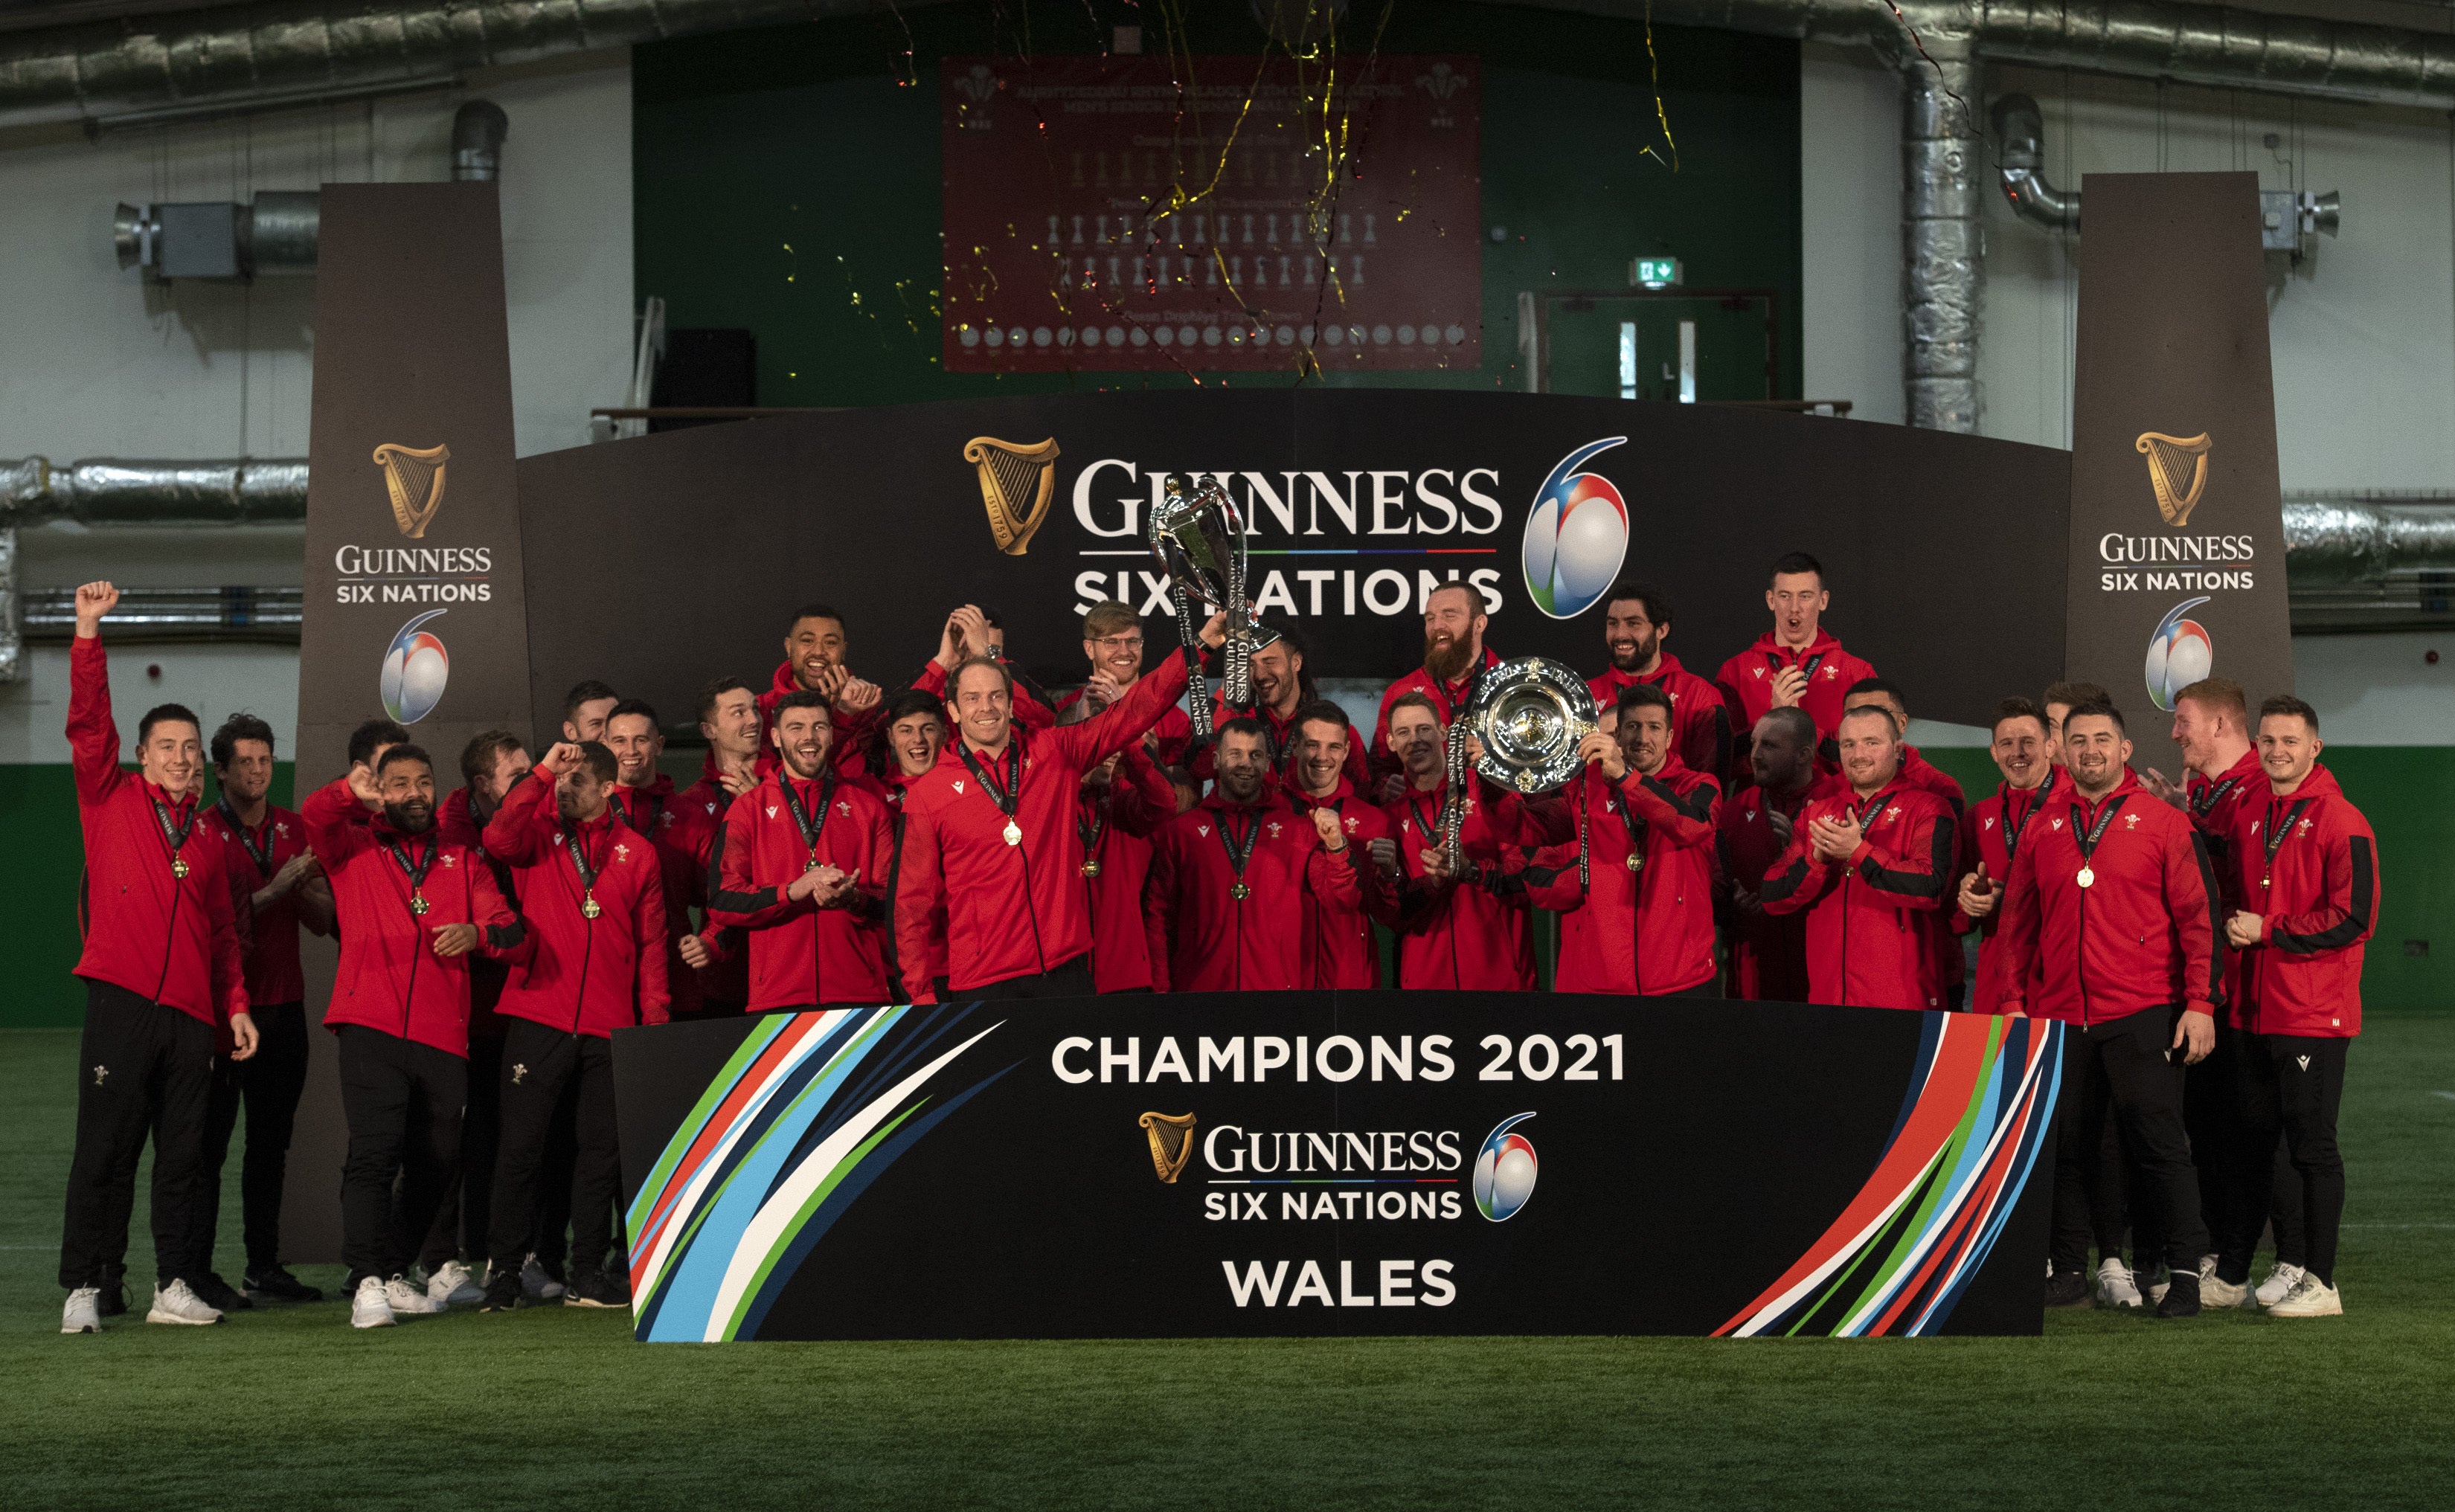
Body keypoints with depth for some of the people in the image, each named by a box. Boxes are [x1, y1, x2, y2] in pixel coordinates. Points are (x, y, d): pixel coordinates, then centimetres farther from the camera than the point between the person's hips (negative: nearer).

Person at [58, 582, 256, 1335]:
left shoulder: (207, 837, 19)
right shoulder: (112, 799, 8)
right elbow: (88, 723, -4)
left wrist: (236, 1004, 13)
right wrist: (89, 631, -11)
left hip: (192, 1014, 4)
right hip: (122, 1000, -4)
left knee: (183, 1157, 5)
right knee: (104, 1149, -5)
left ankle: (175, 1286, 10)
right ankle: (85, 1289, -2)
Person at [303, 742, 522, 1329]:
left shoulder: (461, 861, 19)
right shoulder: (354, 846, 13)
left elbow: (514, 934, 10)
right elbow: (309, 822, -8)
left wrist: (477, 933, -12)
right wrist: (349, 794, -27)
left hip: (443, 1037, 4)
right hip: (371, 1028, -4)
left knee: (435, 1164, 8)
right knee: (374, 1151, -16)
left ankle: (393, 1274, 22)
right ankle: (366, 1284, -18)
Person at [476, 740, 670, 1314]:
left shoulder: (638, 853, 10)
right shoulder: (538, 835, 7)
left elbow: (651, 945, 11)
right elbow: (498, 840, -16)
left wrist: (655, 1022, 4)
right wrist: (543, 773, -18)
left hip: (608, 1028, 2)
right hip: (537, 1017, -2)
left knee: (601, 1151, 5)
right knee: (521, 1145, -4)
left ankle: (587, 1275, 14)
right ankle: (504, 1272, 4)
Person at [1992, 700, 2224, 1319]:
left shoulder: (2163, 823, 1)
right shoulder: (2043, 830, 12)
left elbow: (2198, 915, -2)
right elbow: (2019, 921, 16)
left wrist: (2201, 1001, -8)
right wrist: (2015, 1000, 10)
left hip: (2142, 1013, -4)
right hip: (2060, 1015, 4)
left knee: (2158, 1141, -4)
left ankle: (2185, 1272, 1)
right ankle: (2069, 1269, 16)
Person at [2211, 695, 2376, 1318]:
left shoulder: (2341, 822, -9)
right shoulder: (2250, 821, 14)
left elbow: (2353, 918, -16)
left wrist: (2268, 931, -13)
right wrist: (2234, 929, 7)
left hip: (2314, 1016, -7)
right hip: (2256, 1011, 7)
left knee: (2312, 1147, -4)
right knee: (2250, 1144, 12)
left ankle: (2319, 1282, 2)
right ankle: (2230, 1274, 19)